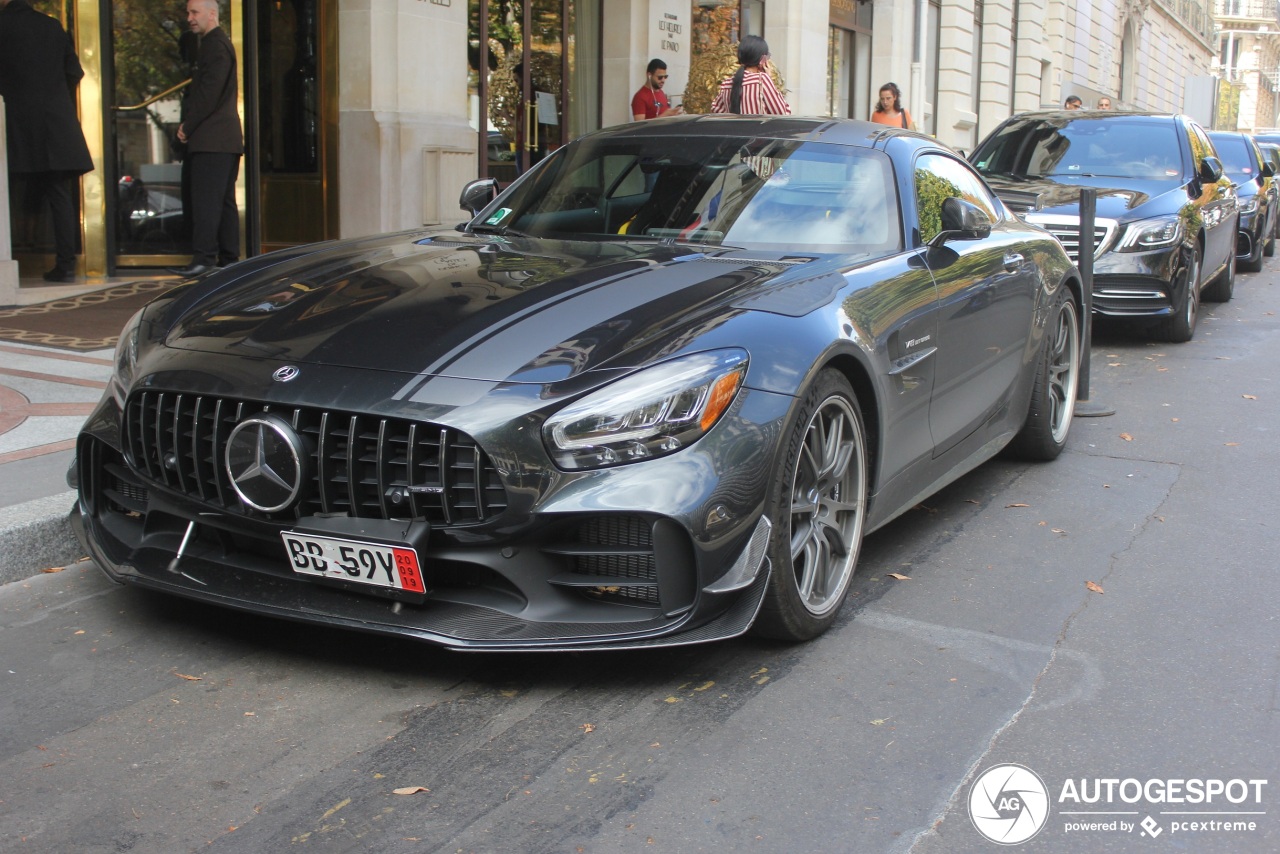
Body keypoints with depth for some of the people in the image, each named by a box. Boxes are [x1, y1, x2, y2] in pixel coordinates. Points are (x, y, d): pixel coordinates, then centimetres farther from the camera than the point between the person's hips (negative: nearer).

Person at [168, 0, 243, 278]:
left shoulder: (215, 45, -10)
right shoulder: (219, 43, 23)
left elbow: (209, 94, -18)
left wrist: (187, 126, -11)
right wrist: (188, 124, 15)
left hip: (212, 139, -10)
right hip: (226, 138, 10)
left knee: (206, 201, -12)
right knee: (224, 201, 9)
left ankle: (203, 258, -14)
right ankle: (228, 259, 11)